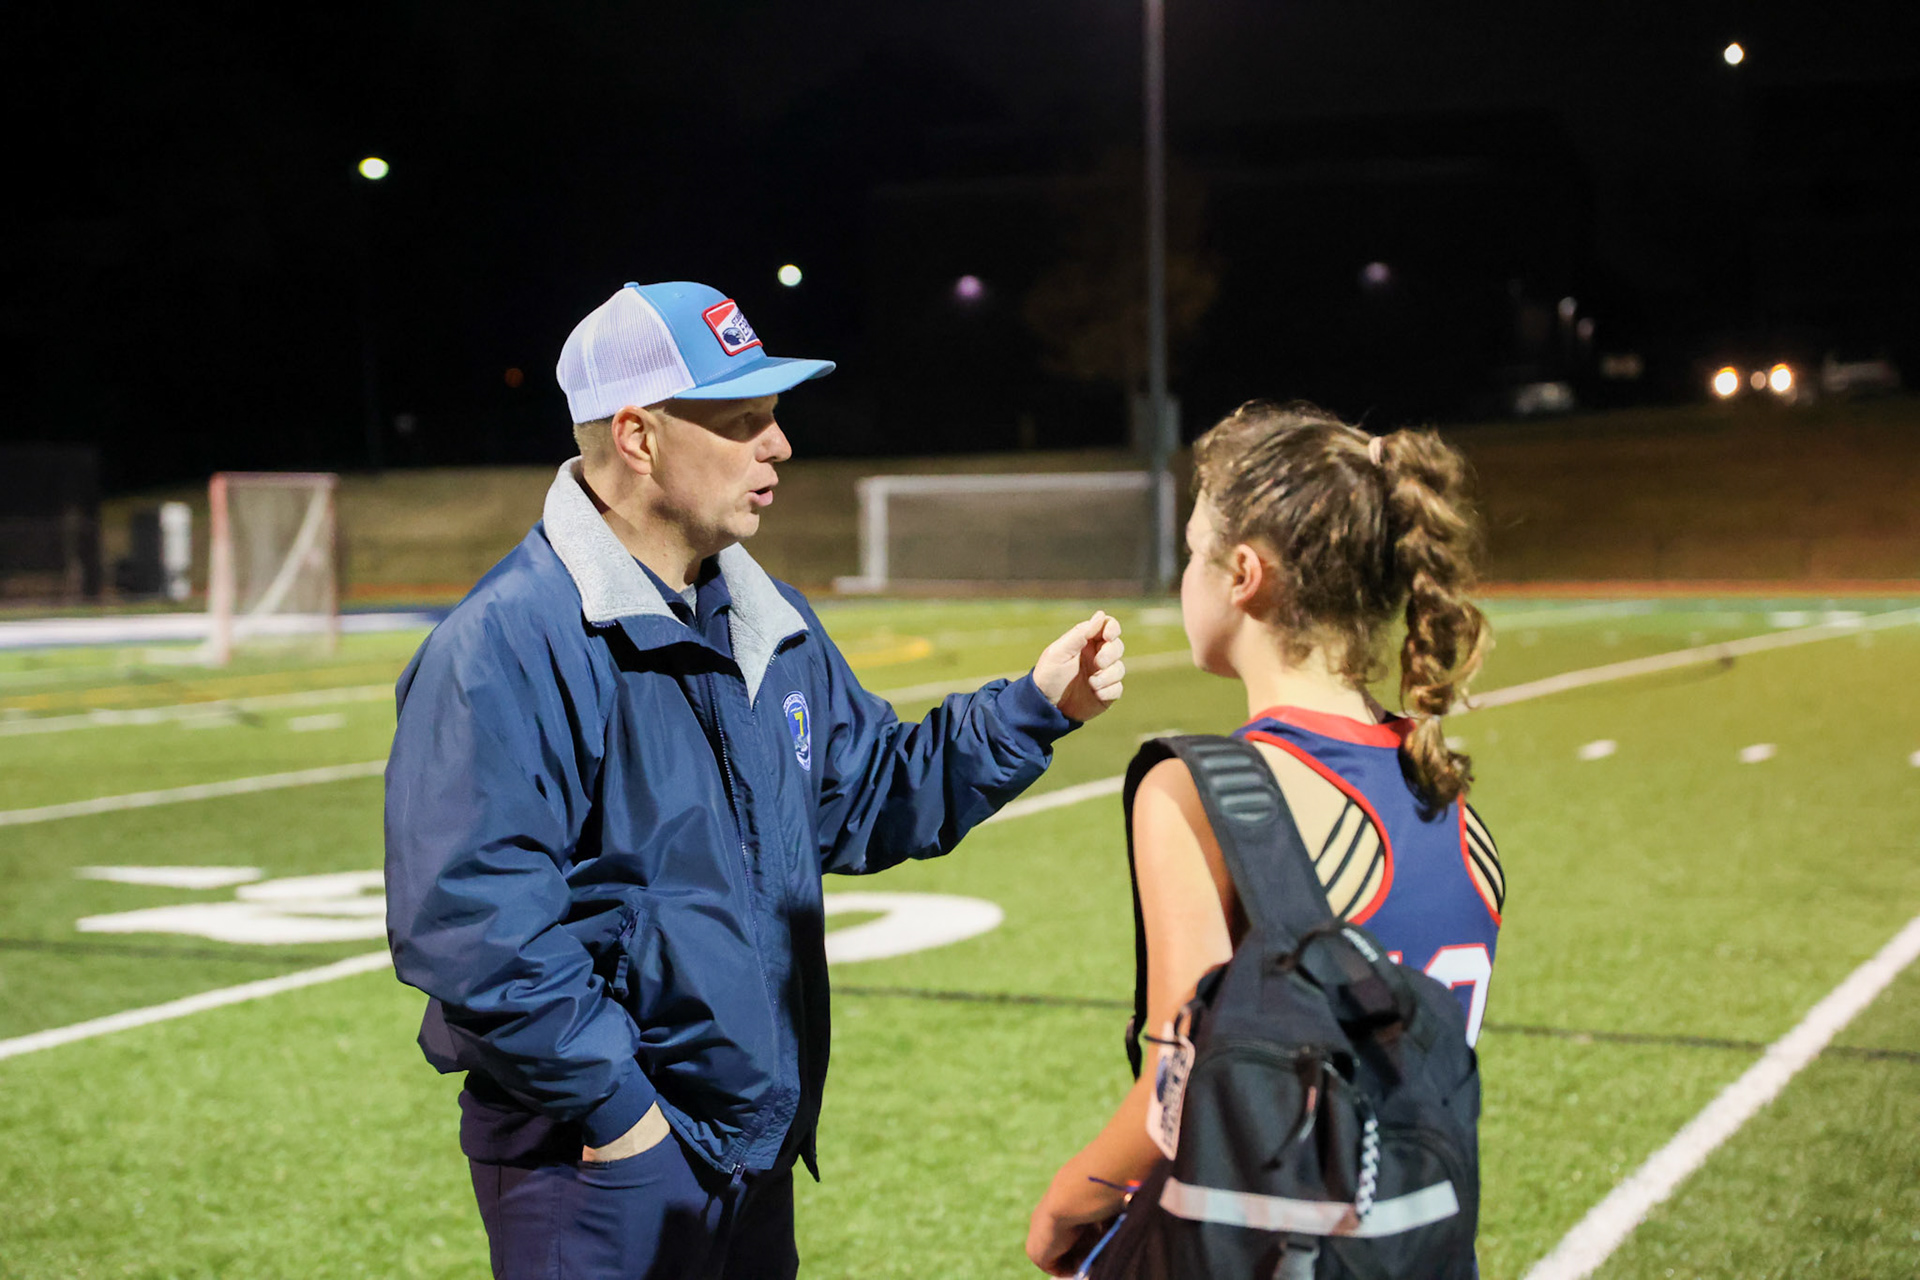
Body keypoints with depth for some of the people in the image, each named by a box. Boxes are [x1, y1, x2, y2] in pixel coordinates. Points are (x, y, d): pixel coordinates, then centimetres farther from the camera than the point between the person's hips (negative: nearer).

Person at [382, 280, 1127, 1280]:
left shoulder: (770, 624, 10)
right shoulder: (508, 643, -19)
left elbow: (866, 799, 20)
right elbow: (467, 916, -25)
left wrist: (1037, 707, 8)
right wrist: (616, 1108, -21)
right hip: (604, 1159, -8)